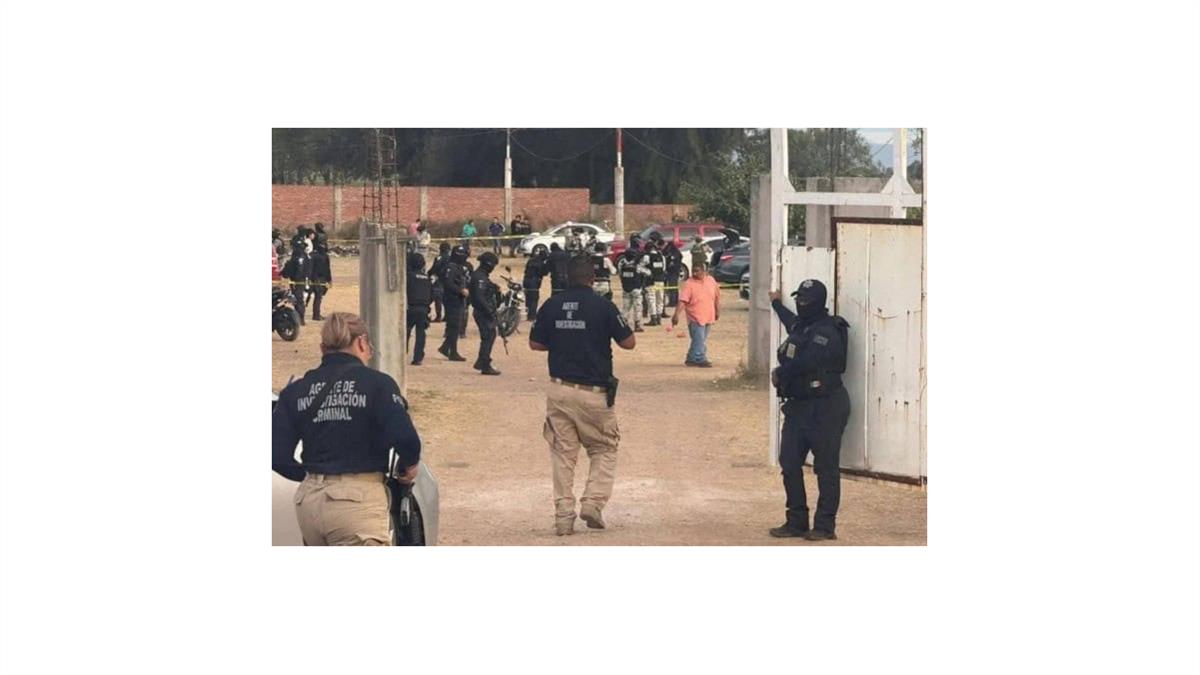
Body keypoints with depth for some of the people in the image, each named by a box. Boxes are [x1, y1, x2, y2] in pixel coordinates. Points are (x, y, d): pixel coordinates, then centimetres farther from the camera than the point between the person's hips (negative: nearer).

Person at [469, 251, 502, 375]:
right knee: (488, 338, -7)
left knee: (490, 336, 17)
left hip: (486, 313, 11)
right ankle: (485, 366, -5)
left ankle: (481, 363, 22)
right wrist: (489, 310, -23)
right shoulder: (480, 277, -17)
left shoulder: (481, 276, 16)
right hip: (484, 313, -11)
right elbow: (479, 297, -25)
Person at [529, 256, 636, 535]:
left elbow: (535, 343, 9)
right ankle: (593, 502, -2)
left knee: (562, 452, 9)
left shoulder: (551, 306, 2)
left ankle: (563, 515, 4)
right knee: (604, 449, 14)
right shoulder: (602, 306, -8)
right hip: (593, 392, -3)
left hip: (559, 391, 3)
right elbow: (629, 342, -3)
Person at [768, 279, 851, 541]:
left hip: (825, 408, -9)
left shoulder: (826, 332, -16)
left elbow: (804, 362, -28)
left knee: (826, 468, -3)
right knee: (790, 463, 7)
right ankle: (796, 522, 14)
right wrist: (777, 304, 59)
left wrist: (780, 374, -11)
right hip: (798, 405, 9)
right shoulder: (800, 326, 14)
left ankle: (825, 525, 0)